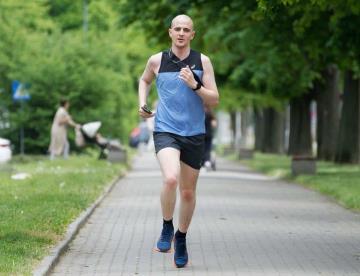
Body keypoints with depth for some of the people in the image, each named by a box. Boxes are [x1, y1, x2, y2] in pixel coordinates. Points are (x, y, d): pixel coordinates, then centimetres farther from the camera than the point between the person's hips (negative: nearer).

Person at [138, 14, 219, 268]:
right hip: (165, 131, -2)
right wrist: (143, 104, 8)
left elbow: (214, 100, -2)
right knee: (170, 179, -27)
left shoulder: (202, 61, 0)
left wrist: (195, 85, -18)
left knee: (188, 192, 10)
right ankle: (167, 227, -2)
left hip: (194, 135, 2)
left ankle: (181, 238, 33)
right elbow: (145, 80, 24)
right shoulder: (157, 61, 1)